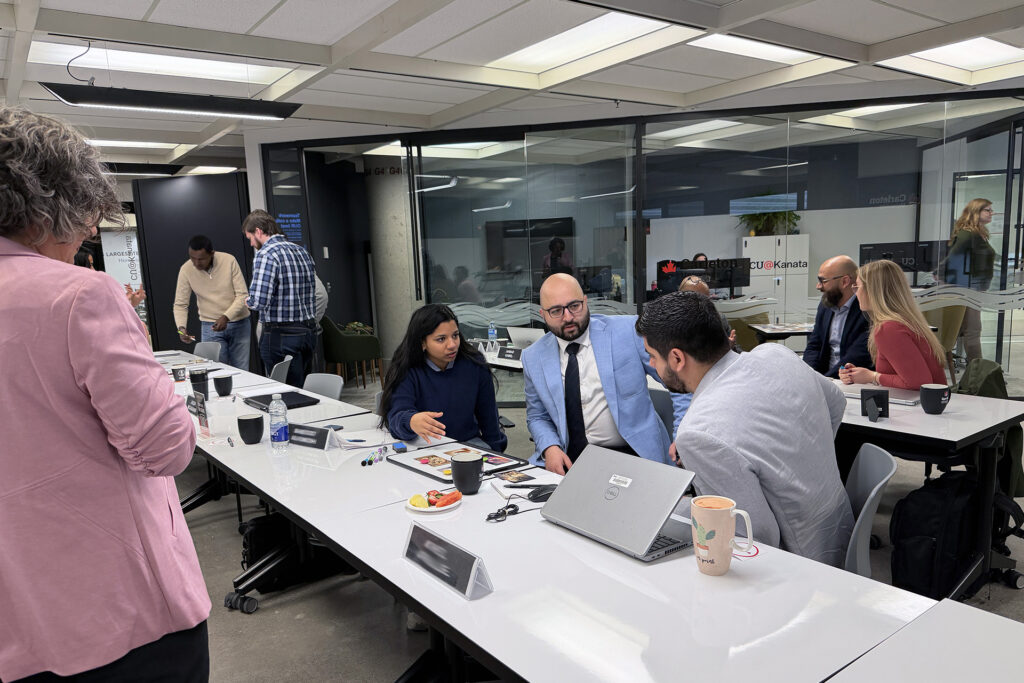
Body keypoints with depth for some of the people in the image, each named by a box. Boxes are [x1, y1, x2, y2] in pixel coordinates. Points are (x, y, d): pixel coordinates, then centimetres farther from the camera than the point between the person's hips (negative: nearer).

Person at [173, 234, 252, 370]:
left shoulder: (229, 261, -13)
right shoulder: (186, 270, -9)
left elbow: (242, 295, -11)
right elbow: (180, 304, -3)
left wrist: (226, 317, -24)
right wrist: (181, 327, -20)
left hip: (239, 323, 0)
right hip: (211, 326, 0)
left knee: (241, 371, 5)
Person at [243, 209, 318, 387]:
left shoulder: (266, 255, -13)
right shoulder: (302, 251, 12)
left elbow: (259, 301, -21)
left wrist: (248, 302, 0)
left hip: (281, 335, -8)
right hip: (309, 331, 8)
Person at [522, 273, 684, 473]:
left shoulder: (628, 331, -4)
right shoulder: (533, 358, 6)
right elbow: (537, 417, 15)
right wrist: (550, 448, -6)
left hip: (631, 454, -3)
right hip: (568, 459, 3)